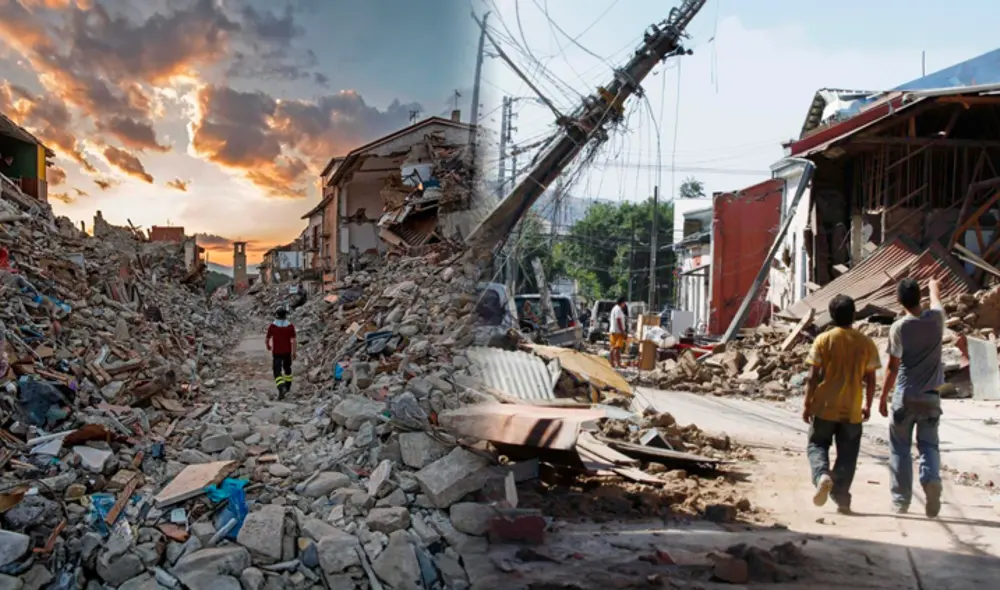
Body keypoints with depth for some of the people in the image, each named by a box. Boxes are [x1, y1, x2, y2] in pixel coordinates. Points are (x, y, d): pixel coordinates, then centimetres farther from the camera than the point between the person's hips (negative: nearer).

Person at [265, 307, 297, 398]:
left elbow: (266, 339, -4)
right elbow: (293, 341, -14)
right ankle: (287, 387, 38)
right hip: (287, 352, 2)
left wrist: (268, 346, 18)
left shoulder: (272, 326, -11)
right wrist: (294, 353, -6)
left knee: (277, 372, -2)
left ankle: (281, 389, -24)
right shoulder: (290, 326, -9)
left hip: (276, 353, -2)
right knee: (287, 368, 25)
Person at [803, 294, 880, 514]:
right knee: (847, 455, 11)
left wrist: (807, 405, 0)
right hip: (852, 410, 2)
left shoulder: (823, 340, -7)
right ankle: (841, 499, 11)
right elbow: (870, 379, 2)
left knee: (817, 445, 12)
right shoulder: (866, 343, -2)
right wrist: (868, 405, 15)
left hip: (824, 407, -1)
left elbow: (813, 376, -8)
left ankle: (822, 475, -14)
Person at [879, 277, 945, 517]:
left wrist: (883, 398, 0)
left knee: (900, 448, 9)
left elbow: (893, 367, -9)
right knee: (929, 445, 11)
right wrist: (934, 287, 45)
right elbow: (936, 301, 23)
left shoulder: (899, 328, -12)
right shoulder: (936, 319, -3)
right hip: (930, 397, 2)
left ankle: (901, 500, 12)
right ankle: (931, 479, -18)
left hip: (905, 397, -2)